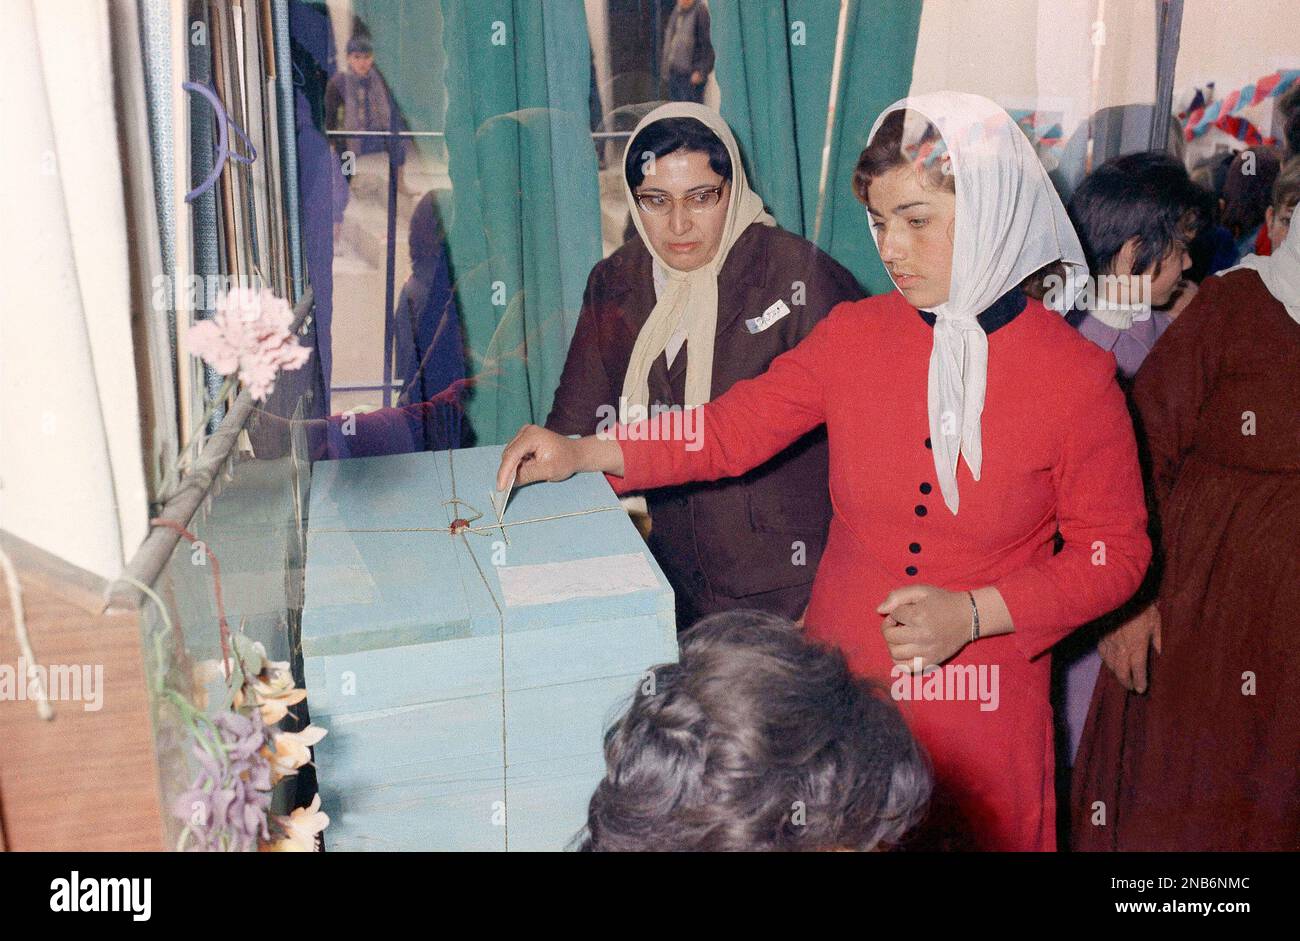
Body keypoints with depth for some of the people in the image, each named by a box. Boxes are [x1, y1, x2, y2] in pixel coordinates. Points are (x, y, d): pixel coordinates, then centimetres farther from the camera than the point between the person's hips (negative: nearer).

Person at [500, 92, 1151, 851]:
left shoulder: (1076, 377, -10)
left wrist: (973, 614, -17)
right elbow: (731, 428, 2)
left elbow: (1116, 554, -5)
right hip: (844, 676, 2)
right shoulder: (852, 337, -3)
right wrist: (580, 453, -7)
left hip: (982, 704, -2)